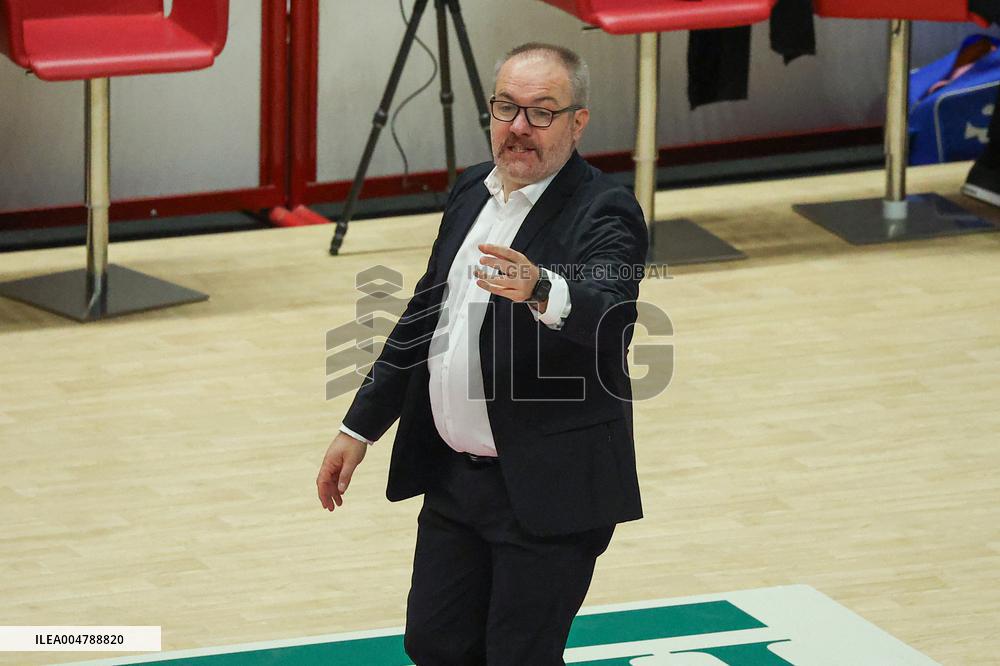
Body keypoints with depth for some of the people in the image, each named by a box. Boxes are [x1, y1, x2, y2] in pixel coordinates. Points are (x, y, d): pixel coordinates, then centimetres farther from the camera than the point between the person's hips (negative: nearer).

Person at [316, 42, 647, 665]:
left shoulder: (605, 212, -15)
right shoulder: (472, 192, 8)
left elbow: (611, 314, -35)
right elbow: (425, 315, 19)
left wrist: (541, 291, -56)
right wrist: (362, 426, 19)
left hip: (546, 492, -7)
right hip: (454, 475, 7)